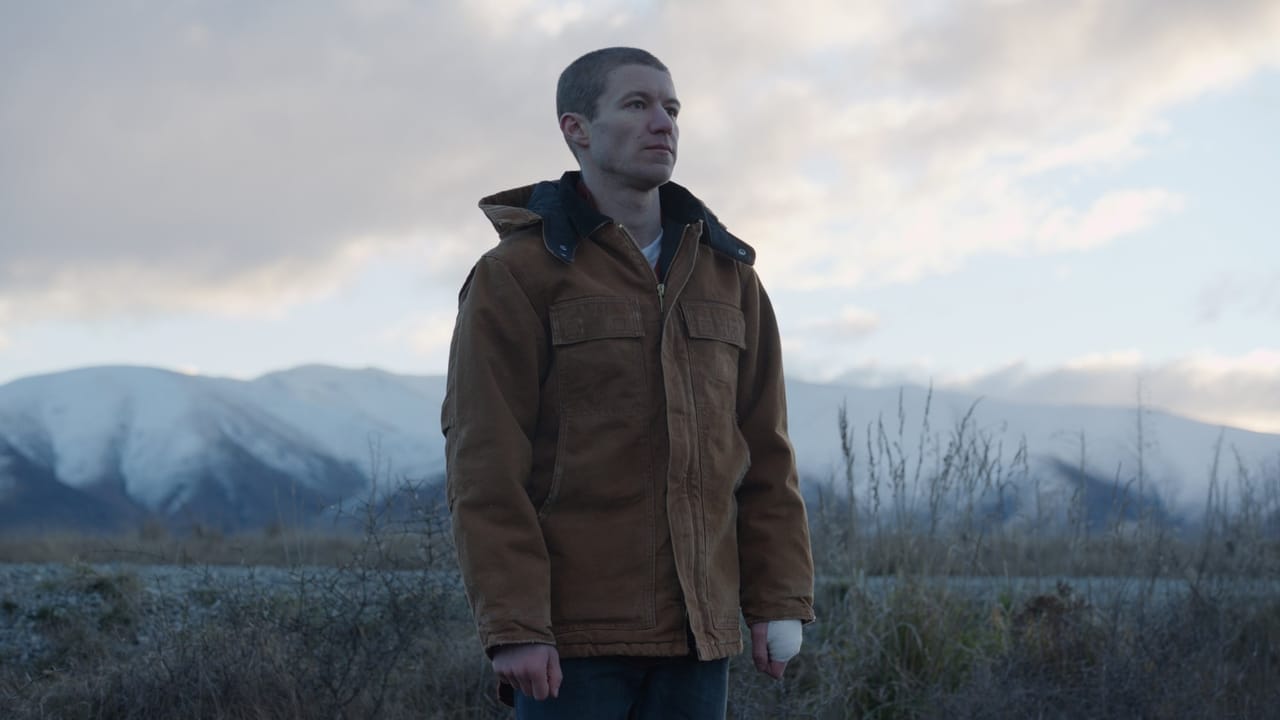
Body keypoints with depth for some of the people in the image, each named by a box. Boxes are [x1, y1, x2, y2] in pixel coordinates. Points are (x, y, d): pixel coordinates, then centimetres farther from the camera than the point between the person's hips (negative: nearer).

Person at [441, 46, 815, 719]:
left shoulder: (726, 275, 13)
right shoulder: (513, 276, -3)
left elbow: (764, 453, 13)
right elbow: (485, 466, -9)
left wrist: (779, 599, 6)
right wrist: (511, 626, -16)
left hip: (695, 634, 5)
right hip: (569, 637, -5)